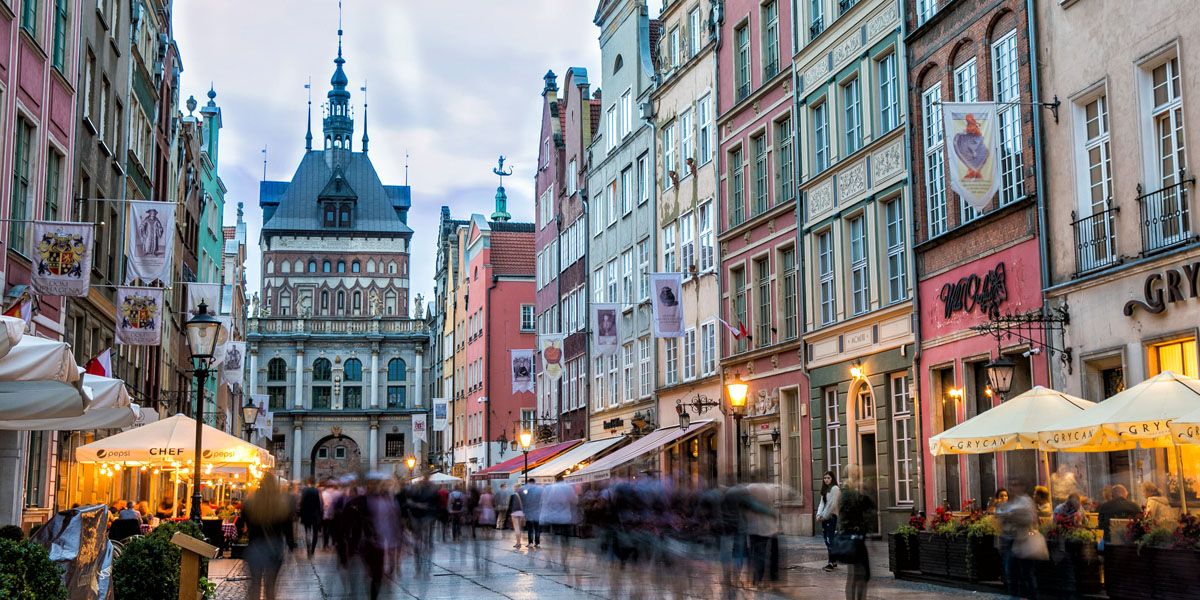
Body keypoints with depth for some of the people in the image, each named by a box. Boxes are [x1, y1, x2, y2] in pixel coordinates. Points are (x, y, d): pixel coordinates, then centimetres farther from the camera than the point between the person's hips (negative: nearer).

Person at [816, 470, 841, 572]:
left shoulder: (835, 489, -8)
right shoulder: (825, 490, 19)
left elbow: (832, 504, -14)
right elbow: (822, 503, 14)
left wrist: (824, 516, -13)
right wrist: (819, 515, -1)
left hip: (831, 517, -8)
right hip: (825, 518, 8)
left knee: (830, 540, -12)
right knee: (827, 539, 7)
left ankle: (831, 562, -14)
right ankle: (832, 561, 12)